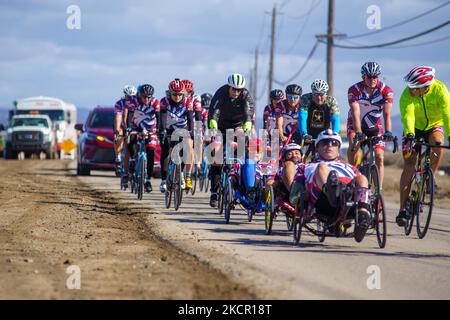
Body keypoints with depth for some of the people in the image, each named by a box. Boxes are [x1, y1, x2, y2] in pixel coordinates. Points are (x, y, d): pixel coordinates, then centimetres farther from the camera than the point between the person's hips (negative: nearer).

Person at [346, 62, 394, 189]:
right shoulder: (354, 90, -23)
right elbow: (355, 114, -32)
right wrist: (358, 133, -46)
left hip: (375, 126, 2)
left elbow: (387, 114, -27)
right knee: (354, 144, -32)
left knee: (379, 157, -10)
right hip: (356, 125, -2)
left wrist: (388, 132, -43)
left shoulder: (385, 90, -19)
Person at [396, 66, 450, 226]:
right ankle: (403, 210, -9)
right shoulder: (407, 95, -29)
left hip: (434, 126, 0)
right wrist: (409, 135, -61)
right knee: (409, 165, -13)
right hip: (415, 129, 0)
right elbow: (407, 115, -43)